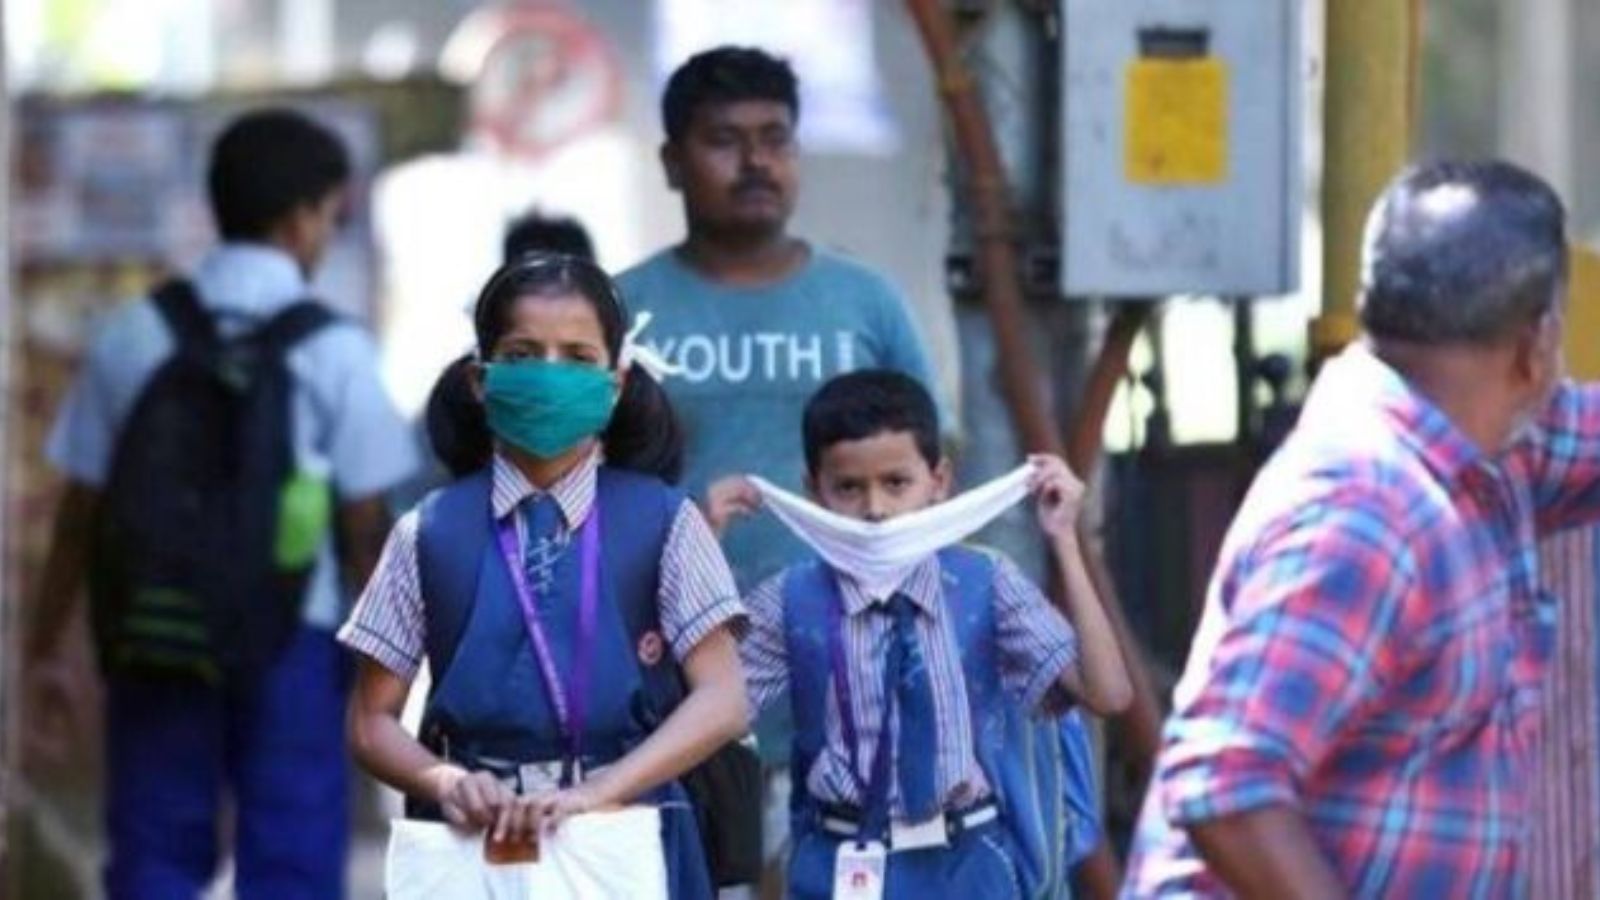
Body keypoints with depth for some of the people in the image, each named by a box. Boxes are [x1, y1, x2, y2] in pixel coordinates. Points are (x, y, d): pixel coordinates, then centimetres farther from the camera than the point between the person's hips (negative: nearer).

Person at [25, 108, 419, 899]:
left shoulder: (131, 336, 2)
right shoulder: (334, 350, -5)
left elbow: (80, 513, 3)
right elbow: (365, 529, -5)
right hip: (291, 641, -2)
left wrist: (44, 648, 12)